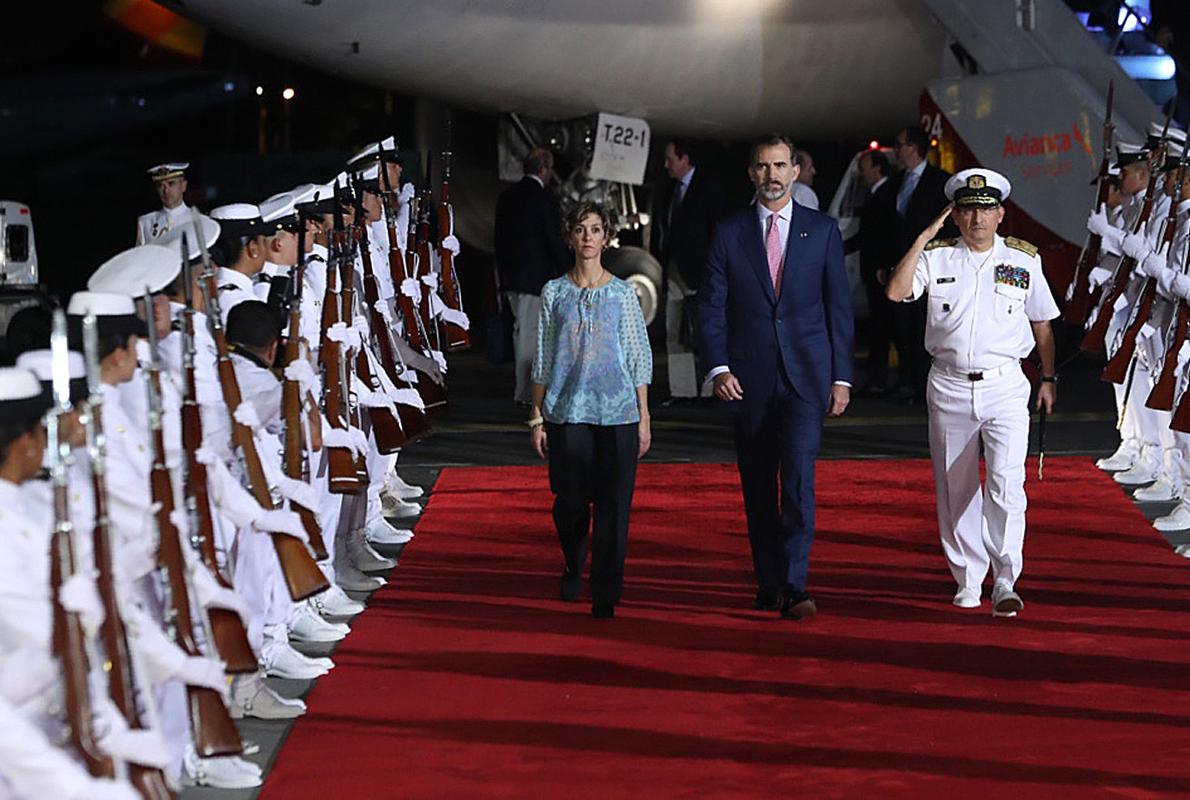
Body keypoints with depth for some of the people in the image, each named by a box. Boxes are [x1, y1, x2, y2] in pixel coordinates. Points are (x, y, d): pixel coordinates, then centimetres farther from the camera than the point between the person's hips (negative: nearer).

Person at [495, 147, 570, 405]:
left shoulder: (506, 197, 9)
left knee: (521, 329, 17)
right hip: (536, 275, -7)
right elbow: (555, 240, -14)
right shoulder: (544, 198, -13)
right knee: (529, 331, -3)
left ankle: (526, 386, 23)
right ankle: (525, 391, 1)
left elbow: (499, 238, 14)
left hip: (510, 275, 7)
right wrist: (565, 272, -4)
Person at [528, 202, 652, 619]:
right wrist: (537, 416, 6)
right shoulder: (555, 292, 6)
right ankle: (573, 568, 33)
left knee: (613, 503, -5)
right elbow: (542, 360, 9)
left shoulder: (623, 294, 4)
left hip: (617, 412, -1)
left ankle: (605, 595, 0)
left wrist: (644, 418, 2)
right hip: (566, 412, 1)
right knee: (570, 500, 4)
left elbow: (639, 359, 6)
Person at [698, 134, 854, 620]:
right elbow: (711, 307, 5)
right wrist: (718, 367, -8)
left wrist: (841, 378, 2)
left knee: (798, 475, -15)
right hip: (748, 378, 2)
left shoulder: (823, 231, 5)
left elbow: (838, 307, 6)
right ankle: (768, 585, 18)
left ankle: (794, 588, -18)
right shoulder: (729, 233, 6)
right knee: (757, 486, 7)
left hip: (806, 377, -2)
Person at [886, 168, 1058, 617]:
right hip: (949, 388, 1)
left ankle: (1005, 583, -15)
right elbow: (897, 292, -14)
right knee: (955, 490, 7)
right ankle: (968, 580, 20)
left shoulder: (1024, 260, 6)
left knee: (1006, 483, -15)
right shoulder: (936, 256, 3)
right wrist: (924, 237, -12)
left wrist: (1048, 379, 12)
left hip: (1005, 387, -1)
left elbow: (1042, 323, 15)